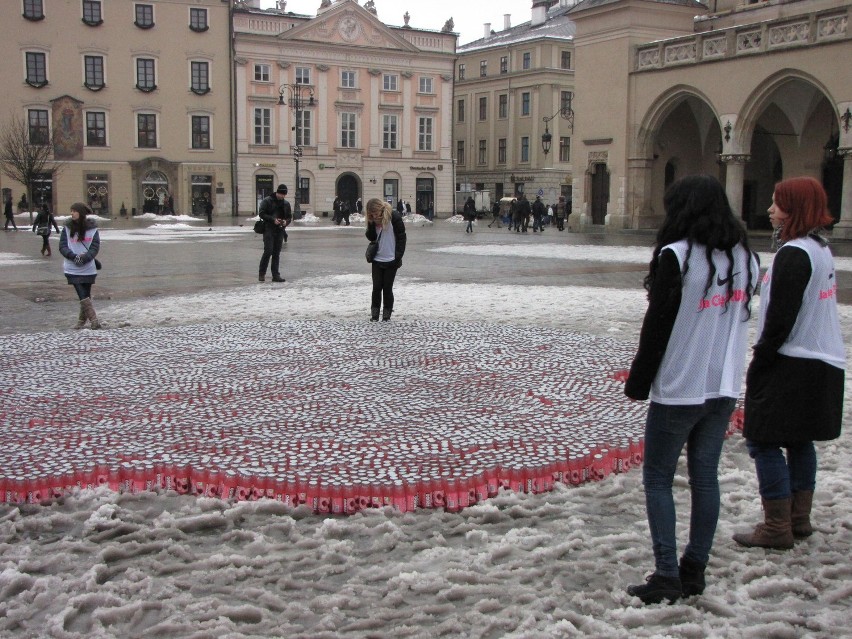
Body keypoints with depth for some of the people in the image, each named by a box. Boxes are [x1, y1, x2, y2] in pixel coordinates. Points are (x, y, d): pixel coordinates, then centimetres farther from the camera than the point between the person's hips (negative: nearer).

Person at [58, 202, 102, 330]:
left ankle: (82, 320, 21)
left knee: (86, 296, 8)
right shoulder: (67, 228, 3)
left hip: (88, 269, 0)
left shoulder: (92, 229, -1)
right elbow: (62, 246, 0)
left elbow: (95, 247, -4)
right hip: (73, 269, 0)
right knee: (83, 296, -9)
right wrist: (74, 256, -17)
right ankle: (94, 321, -9)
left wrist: (84, 258, -19)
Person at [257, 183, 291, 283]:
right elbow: (261, 213, -8)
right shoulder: (267, 201, -3)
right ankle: (261, 273, -1)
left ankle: (276, 275, 7)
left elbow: (290, 217, 17)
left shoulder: (286, 204, 12)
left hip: (280, 231, 5)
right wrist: (273, 219, -19)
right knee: (268, 251, -13)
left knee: (277, 253, 5)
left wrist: (286, 222, -6)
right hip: (268, 230, -5)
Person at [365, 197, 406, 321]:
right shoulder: (372, 220, 3)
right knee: (376, 287, 4)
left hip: (391, 260, -4)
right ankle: (374, 313, 14)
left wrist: (398, 256, -13)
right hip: (377, 259, 4)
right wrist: (373, 224, -16)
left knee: (387, 288, 2)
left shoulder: (394, 217, -12)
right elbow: (371, 238, 0)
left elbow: (401, 237, -10)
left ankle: (387, 314, 12)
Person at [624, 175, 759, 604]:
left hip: (678, 390, -6)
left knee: (658, 479, 4)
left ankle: (667, 576, 2)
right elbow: (739, 316, 13)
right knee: (706, 477, 12)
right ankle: (694, 570, 18)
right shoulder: (744, 256, 7)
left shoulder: (676, 256, -15)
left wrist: (638, 381, -5)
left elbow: (658, 324, -13)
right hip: (724, 388, 7)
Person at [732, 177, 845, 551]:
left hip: (791, 366, -10)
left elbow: (781, 318, -21)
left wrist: (759, 361, -12)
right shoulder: (821, 250, 12)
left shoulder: (794, 254, -18)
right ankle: (800, 520, 23)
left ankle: (777, 528, 1)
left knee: (763, 441, -3)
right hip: (823, 363, 10)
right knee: (800, 441, 16)